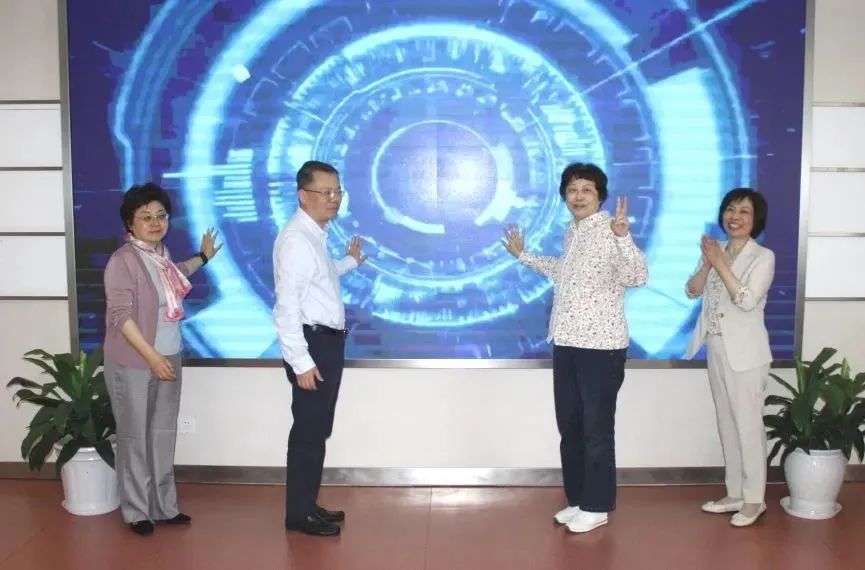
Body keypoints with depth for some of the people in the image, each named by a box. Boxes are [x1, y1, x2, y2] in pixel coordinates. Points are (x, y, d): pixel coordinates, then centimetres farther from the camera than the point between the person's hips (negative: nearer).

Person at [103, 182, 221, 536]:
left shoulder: (161, 253, 7)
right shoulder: (122, 261, -16)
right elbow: (120, 315, -20)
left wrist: (203, 257, 36)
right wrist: (152, 357, -23)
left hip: (169, 358, 7)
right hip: (133, 364, -7)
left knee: (163, 434, 12)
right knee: (135, 437, 4)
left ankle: (163, 506, 24)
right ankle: (136, 511, 18)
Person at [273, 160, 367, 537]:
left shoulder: (318, 234, 12)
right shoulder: (296, 239, -19)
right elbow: (286, 305, -23)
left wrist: (349, 263, 31)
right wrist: (301, 361, -25)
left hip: (328, 340, 10)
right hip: (312, 342, -10)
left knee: (319, 429, 16)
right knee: (308, 430, -2)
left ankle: (309, 505, 28)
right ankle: (299, 514, 12)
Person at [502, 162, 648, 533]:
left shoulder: (610, 232, -13)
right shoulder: (571, 232, 12)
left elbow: (636, 278, -28)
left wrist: (624, 236, -42)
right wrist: (522, 256, 33)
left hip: (601, 346, -8)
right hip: (566, 343, 8)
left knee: (597, 428, 2)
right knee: (569, 425, 14)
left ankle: (597, 506, 16)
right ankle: (577, 500, 27)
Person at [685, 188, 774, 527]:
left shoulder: (763, 256, -9)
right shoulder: (716, 251, 9)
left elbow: (748, 300, -20)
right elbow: (692, 291, 3)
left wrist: (720, 264, -19)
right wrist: (708, 262, -13)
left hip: (745, 352, -6)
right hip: (716, 349, 7)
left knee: (748, 425, 0)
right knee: (727, 424, 13)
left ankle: (754, 499, 12)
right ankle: (735, 493, 24)